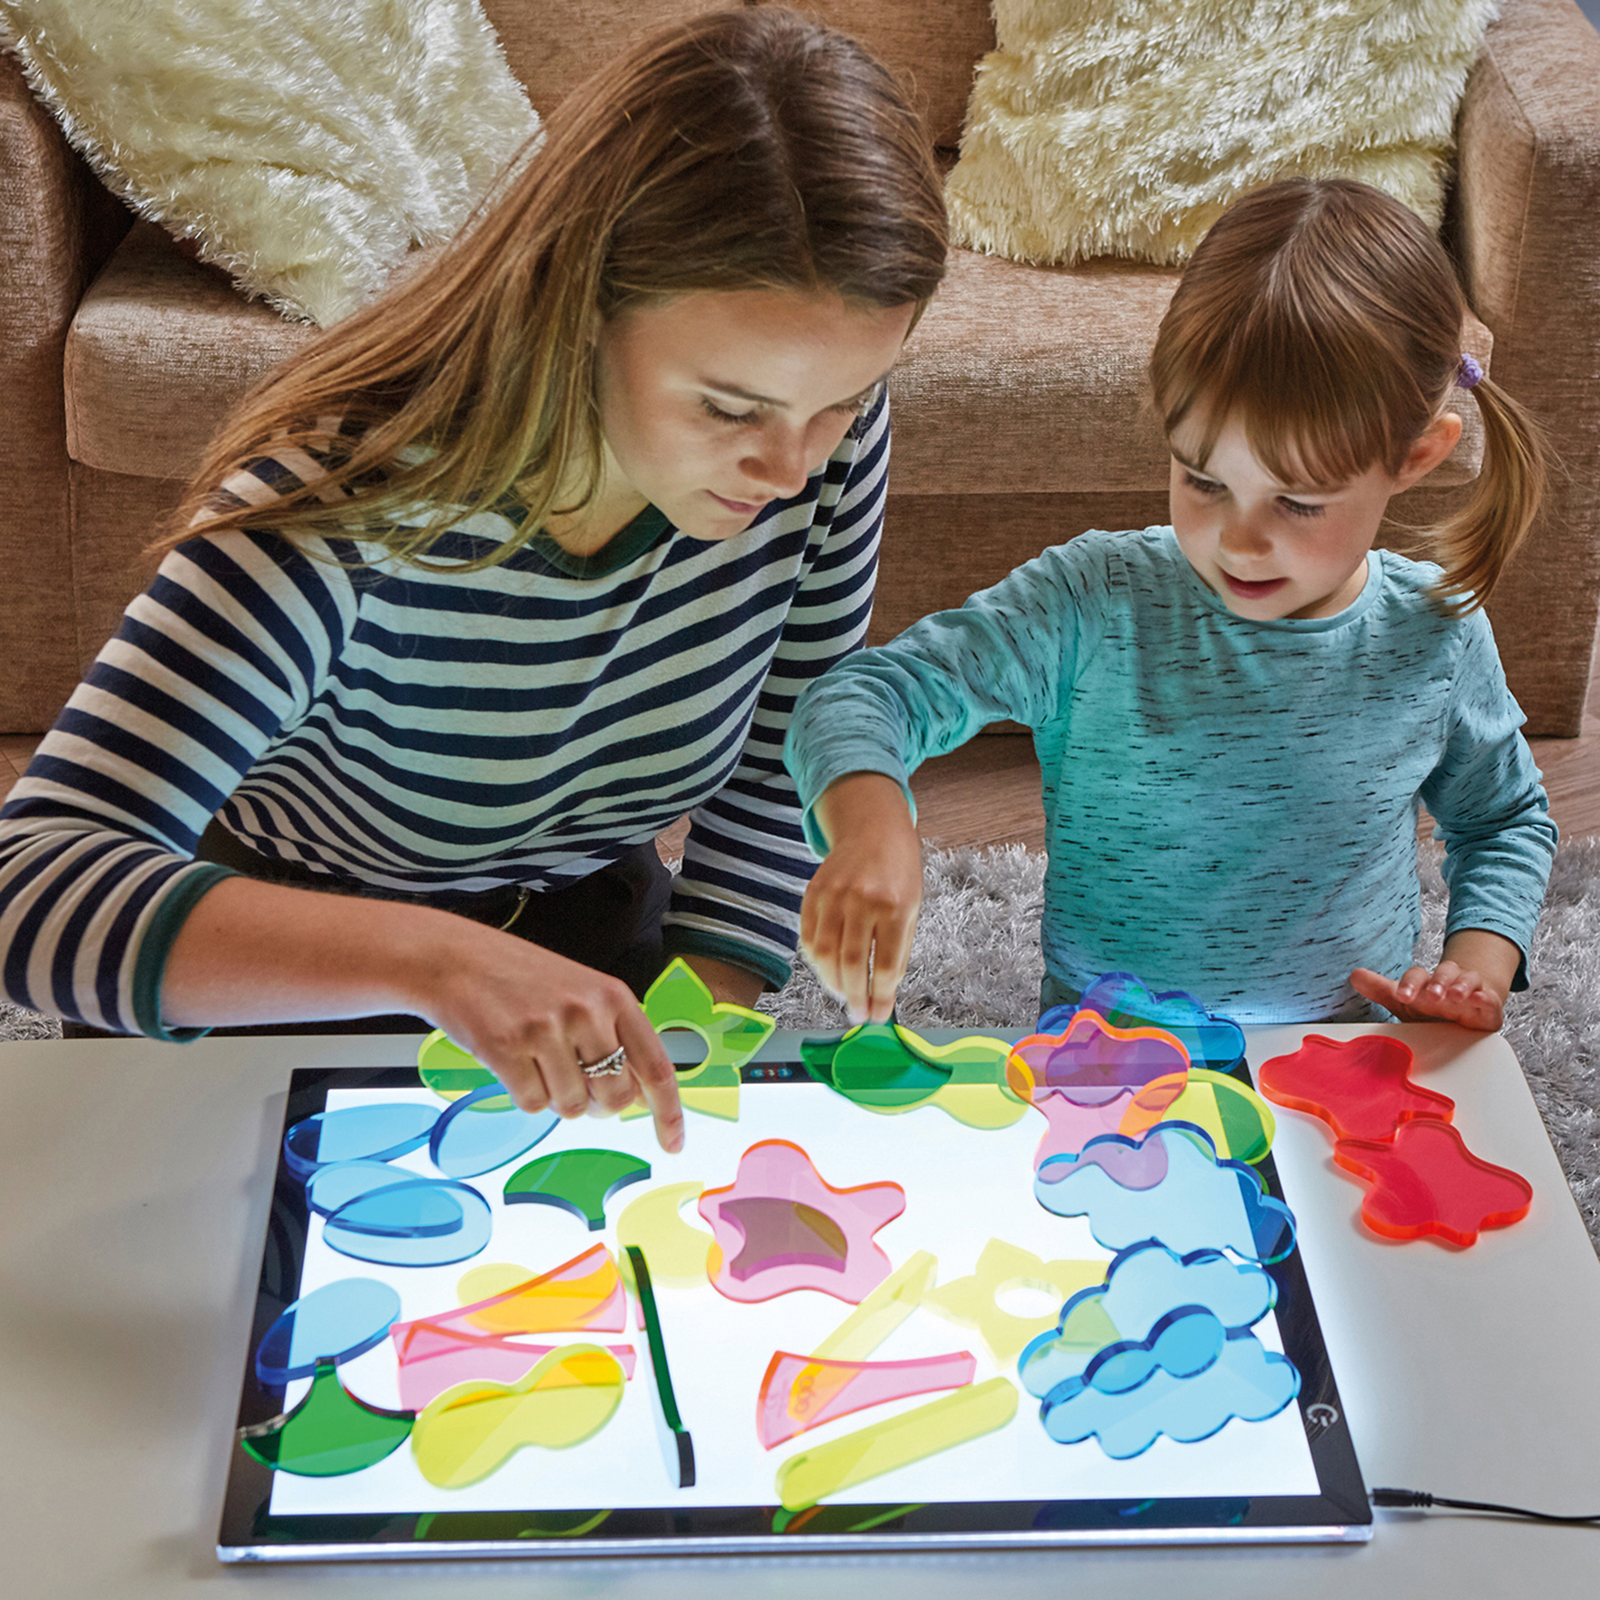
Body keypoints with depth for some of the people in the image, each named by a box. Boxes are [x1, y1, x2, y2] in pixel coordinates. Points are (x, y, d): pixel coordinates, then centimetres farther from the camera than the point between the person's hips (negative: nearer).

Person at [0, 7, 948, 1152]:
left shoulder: (825, 433, -19)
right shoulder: (344, 510, -35)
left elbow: (784, 757, -2)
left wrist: (693, 1050, -12)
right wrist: (433, 957, -59)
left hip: (593, 939, 3)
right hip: (292, 986, -2)